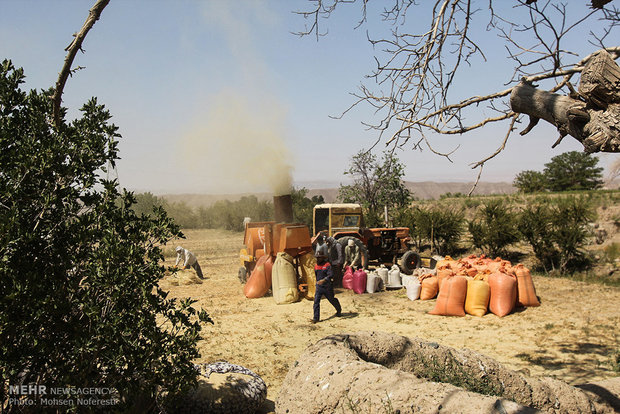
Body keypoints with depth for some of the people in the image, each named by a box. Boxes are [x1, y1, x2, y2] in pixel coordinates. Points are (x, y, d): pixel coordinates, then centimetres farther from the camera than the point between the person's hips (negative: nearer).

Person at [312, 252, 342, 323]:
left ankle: (339, 310, 42)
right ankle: (316, 318, -7)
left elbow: (331, 275, -26)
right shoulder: (316, 266, 6)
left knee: (332, 299, 14)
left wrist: (324, 280, -39)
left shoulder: (327, 265, -13)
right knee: (316, 301, -9)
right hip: (319, 286, 5)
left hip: (327, 286, -4)